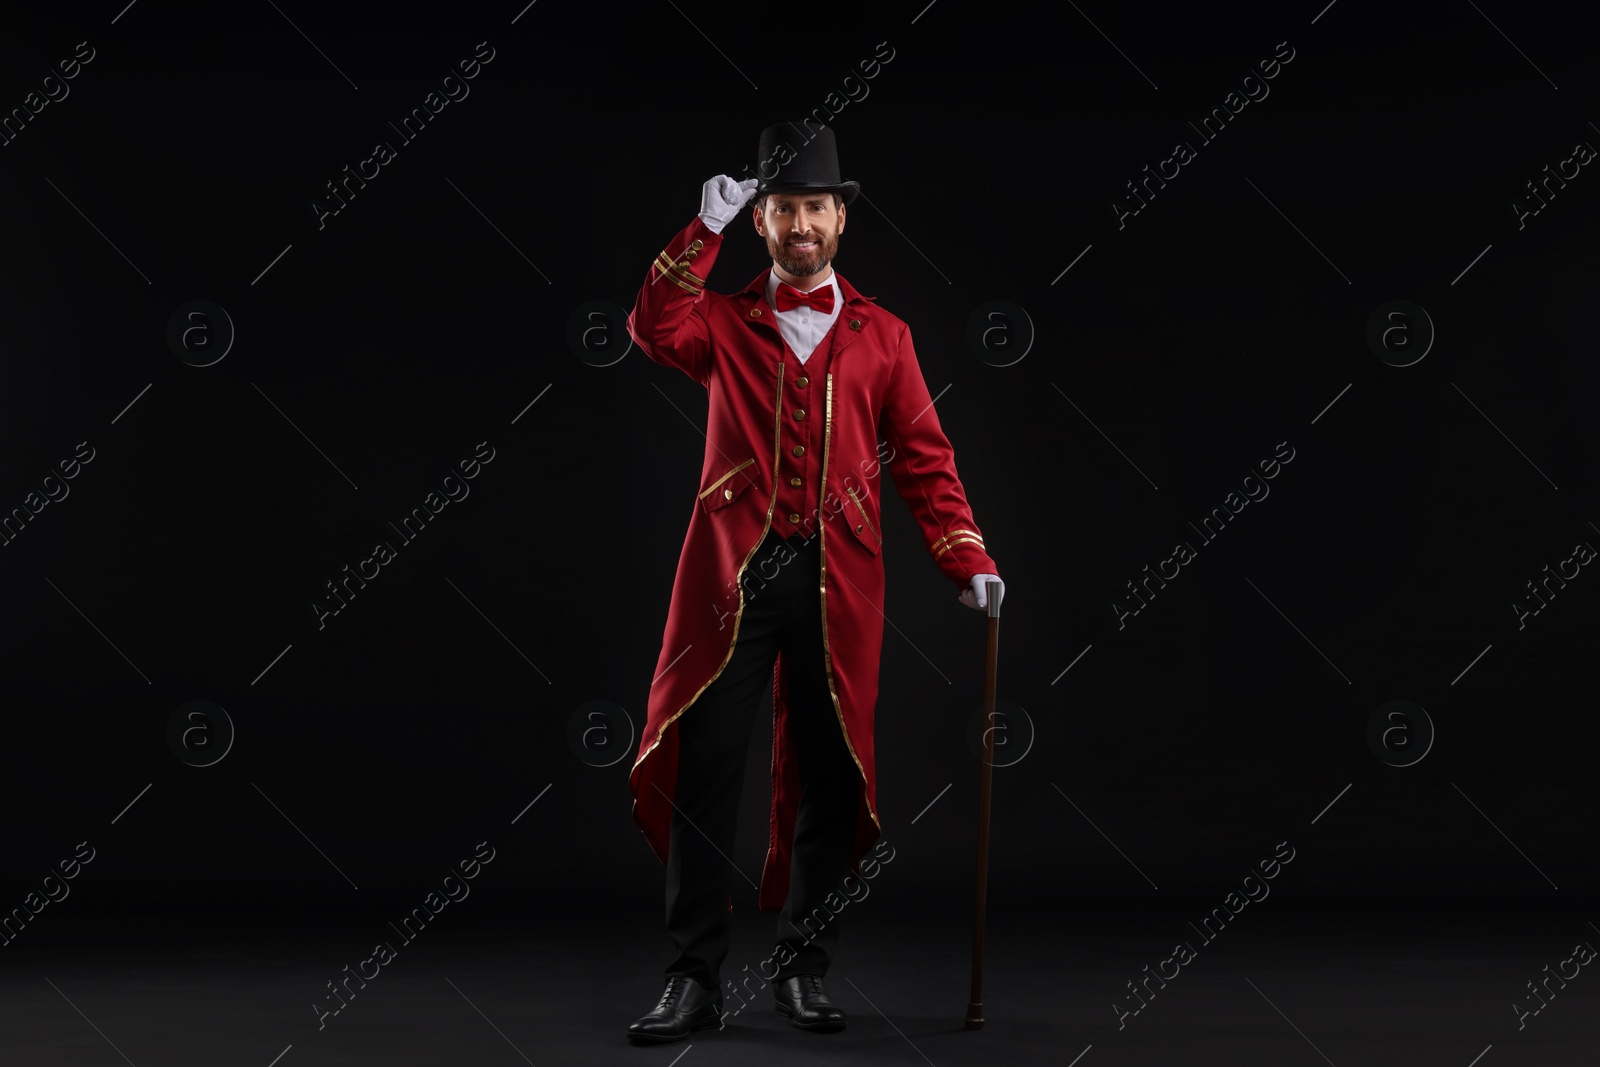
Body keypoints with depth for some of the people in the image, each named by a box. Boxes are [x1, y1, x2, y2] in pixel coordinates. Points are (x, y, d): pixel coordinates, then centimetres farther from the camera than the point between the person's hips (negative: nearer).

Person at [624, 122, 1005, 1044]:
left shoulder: (881, 336, 14)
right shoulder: (724, 323, 13)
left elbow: (923, 456, 9)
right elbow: (655, 329, -9)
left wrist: (967, 558, -2)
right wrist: (708, 229, -12)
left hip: (837, 583, 1)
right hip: (733, 572, -1)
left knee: (829, 776, 4)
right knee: (705, 767, -4)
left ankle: (804, 967, 18)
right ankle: (697, 978, 2)